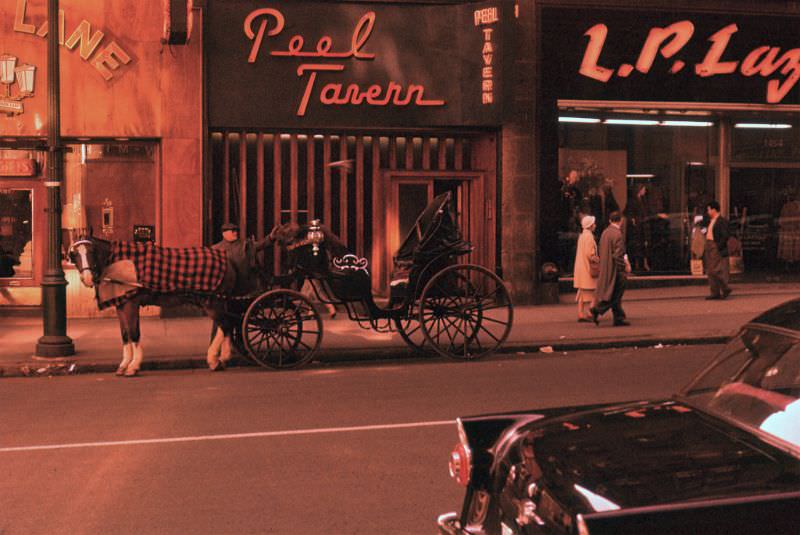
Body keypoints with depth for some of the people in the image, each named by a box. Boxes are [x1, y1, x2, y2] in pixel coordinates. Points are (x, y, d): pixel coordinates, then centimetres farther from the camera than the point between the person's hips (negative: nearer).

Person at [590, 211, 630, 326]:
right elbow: (618, 254, -21)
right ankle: (597, 310, -9)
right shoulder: (617, 234, -18)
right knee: (615, 294, -1)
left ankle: (619, 318, 14)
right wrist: (625, 266, -9)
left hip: (606, 269, 9)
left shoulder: (605, 232, 8)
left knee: (615, 295, 12)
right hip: (615, 269, -9)